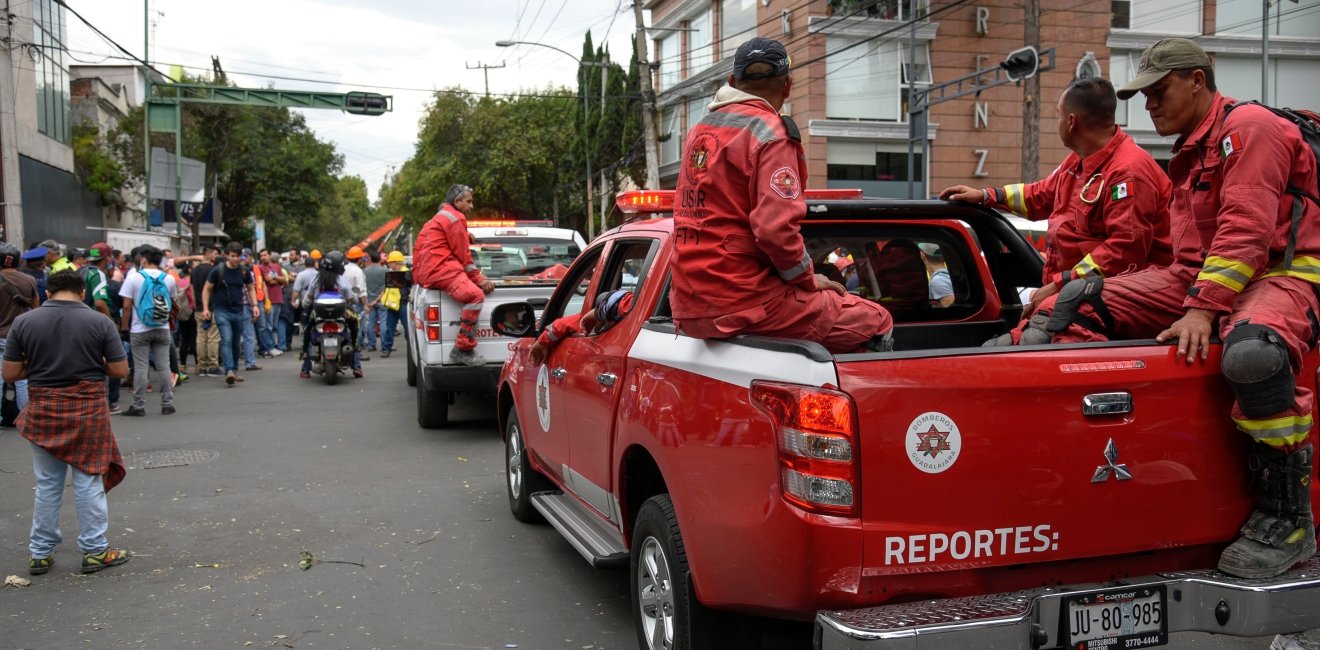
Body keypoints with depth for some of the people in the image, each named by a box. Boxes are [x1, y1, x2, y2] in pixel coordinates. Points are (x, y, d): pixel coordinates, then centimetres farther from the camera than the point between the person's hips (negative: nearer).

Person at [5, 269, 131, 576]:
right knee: (88, 482, 8)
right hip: (88, 411, -2)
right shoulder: (100, 322, -9)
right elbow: (120, 370, -7)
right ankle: (95, 551, 14)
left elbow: (9, 373, -2)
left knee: (46, 485, 14)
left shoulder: (23, 322, -4)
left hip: (44, 410, 2)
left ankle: (40, 553, 23)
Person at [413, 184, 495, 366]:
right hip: (442, 270, -11)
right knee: (475, 295, -27)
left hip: (429, 272, 11)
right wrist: (479, 279, -3)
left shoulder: (440, 218, 30)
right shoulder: (456, 218, -3)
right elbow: (463, 254, -7)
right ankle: (463, 349, -32)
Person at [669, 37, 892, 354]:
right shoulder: (771, 133, -11)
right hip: (744, 304, -9)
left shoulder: (698, 130, 14)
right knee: (876, 322, 0)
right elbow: (777, 229, -22)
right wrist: (808, 278, -5)